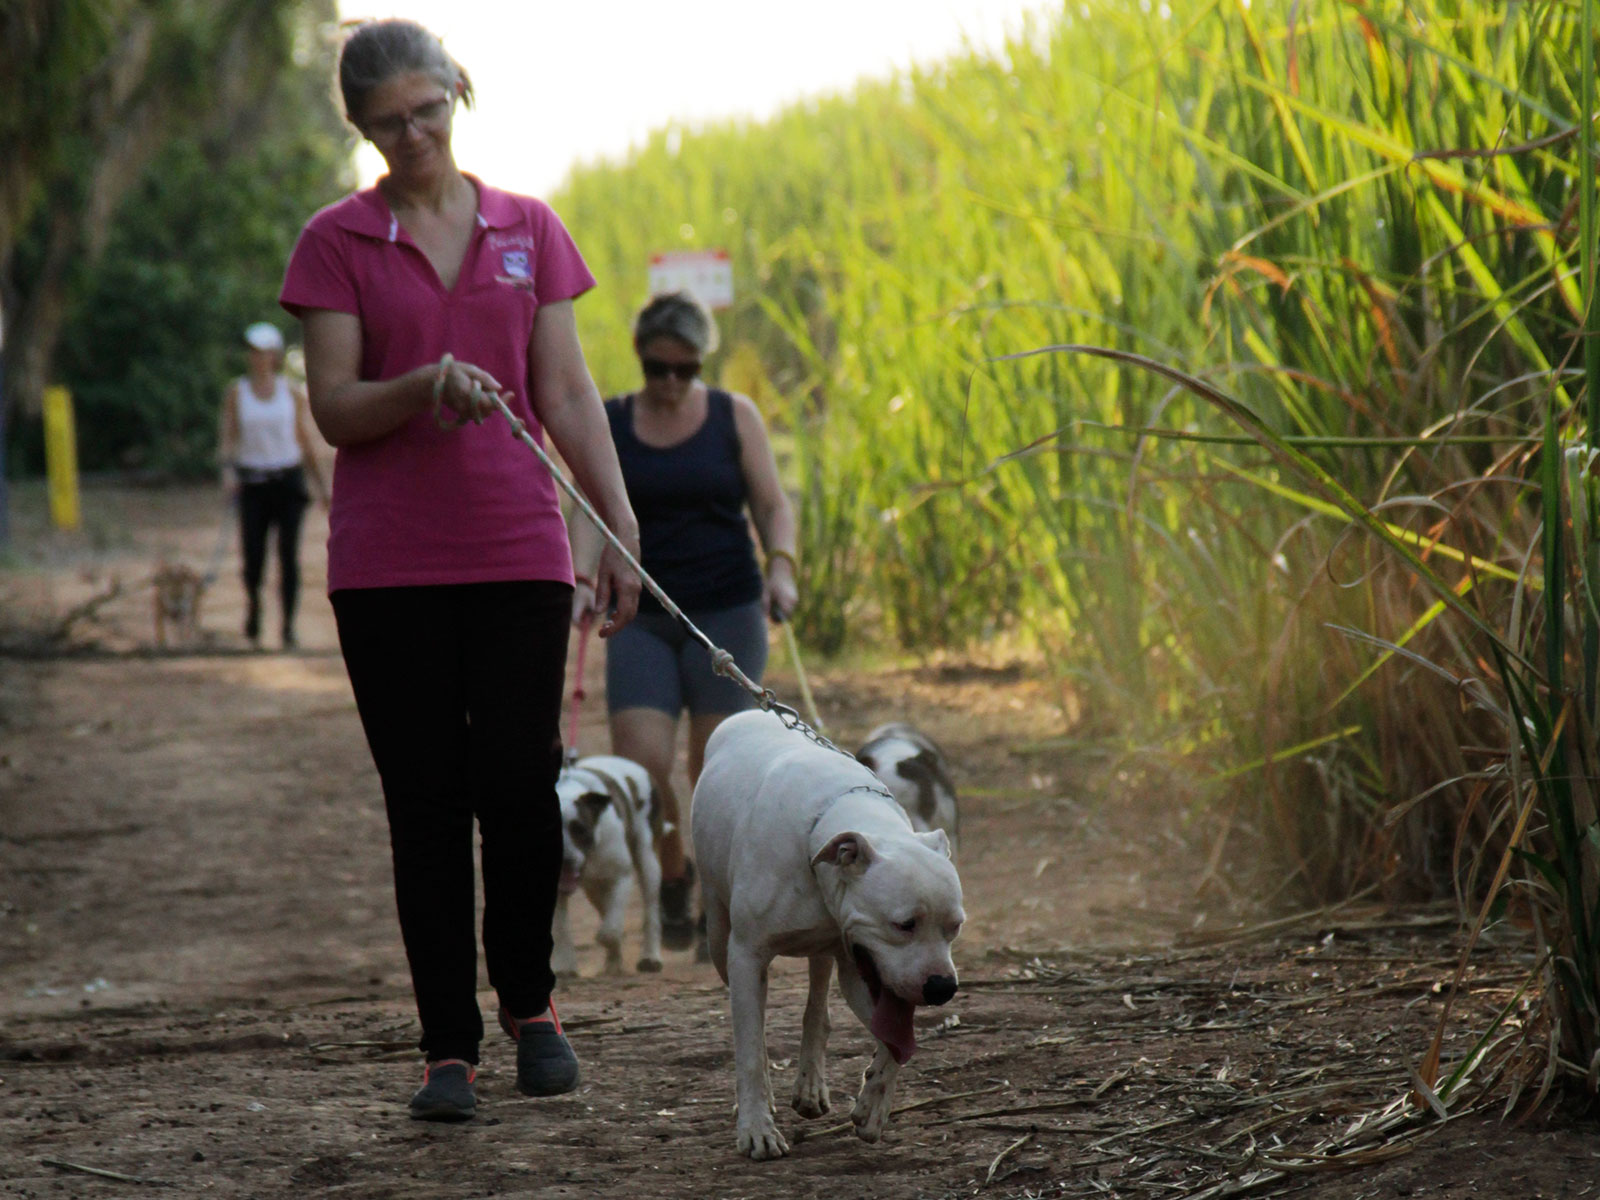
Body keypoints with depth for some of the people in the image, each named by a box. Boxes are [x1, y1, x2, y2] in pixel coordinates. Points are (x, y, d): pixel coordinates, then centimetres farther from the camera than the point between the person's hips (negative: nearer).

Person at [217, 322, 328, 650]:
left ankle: (288, 626, -3)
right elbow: (227, 437, 1)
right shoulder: (236, 392, 5)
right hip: (252, 483, 0)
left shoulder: (292, 392, 6)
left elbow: (305, 441, 11)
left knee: (289, 555, -8)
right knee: (253, 557, -5)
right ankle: (253, 607, 25)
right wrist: (227, 469, -16)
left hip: (289, 480, 0)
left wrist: (321, 484, 10)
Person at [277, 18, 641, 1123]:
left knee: (521, 785, -6)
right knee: (427, 802, 0)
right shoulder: (336, 243, 3)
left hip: (516, 547, 1)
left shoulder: (529, 230, 9)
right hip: (389, 563, -1)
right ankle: (450, 1045, 8)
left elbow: (569, 394, 7)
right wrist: (425, 387, -23)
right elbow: (334, 408, -4)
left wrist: (623, 524, -1)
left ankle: (529, 1001, 18)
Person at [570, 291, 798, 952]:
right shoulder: (609, 425, 6)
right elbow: (591, 512, 0)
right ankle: (672, 877, 16)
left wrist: (781, 566, -13)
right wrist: (582, 579, -17)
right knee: (639, 762, -11)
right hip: (641, 617, 1)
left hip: (727, 612, -1)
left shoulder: (734, 416, 5)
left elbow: (772, 504, 5)